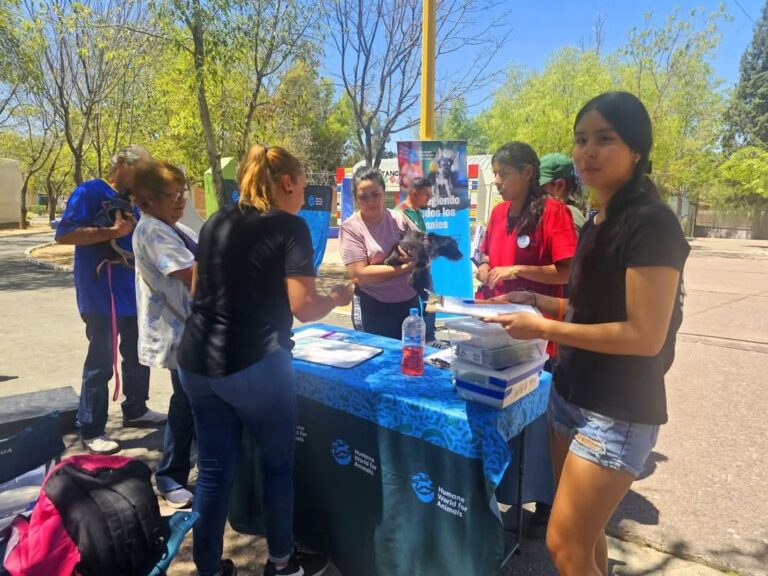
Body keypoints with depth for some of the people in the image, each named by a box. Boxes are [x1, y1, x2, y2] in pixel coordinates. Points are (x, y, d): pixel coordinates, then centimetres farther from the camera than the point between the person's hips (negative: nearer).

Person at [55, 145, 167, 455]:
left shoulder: (131, 201, 14)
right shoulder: (89, 192, -9)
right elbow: (63, 234, -19)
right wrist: (112, 231, -24)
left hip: (132, 292, 8)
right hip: (101, 296, -8)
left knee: (138, 354, 17)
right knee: (101, 363, -1)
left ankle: (135, 410, 34)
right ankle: (91, 430, 12)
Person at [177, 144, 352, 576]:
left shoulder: (216, 223, 11)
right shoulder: (290, 226, -8)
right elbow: (303, 308, -15)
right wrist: (338, 298, 4)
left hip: (197, 362, 6)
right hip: (254, 365, -6)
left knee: (214, 469, 16)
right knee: (278, 463, 15)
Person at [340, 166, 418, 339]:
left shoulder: (398, 218, 1)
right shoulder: (350, 227, -10)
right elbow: (360, 273, -18)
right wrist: (404, 267, -17)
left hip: (410, 302, 4)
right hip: (373, 307, -4)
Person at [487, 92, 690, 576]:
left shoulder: (651, 224, -18)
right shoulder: (598, 223, 10)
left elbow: (645, 335, -22)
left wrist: (541, 328, -19)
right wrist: (540, 301, 5)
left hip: (619, 411, -8)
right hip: (572, 395, 8)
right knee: (584, 533, 19)